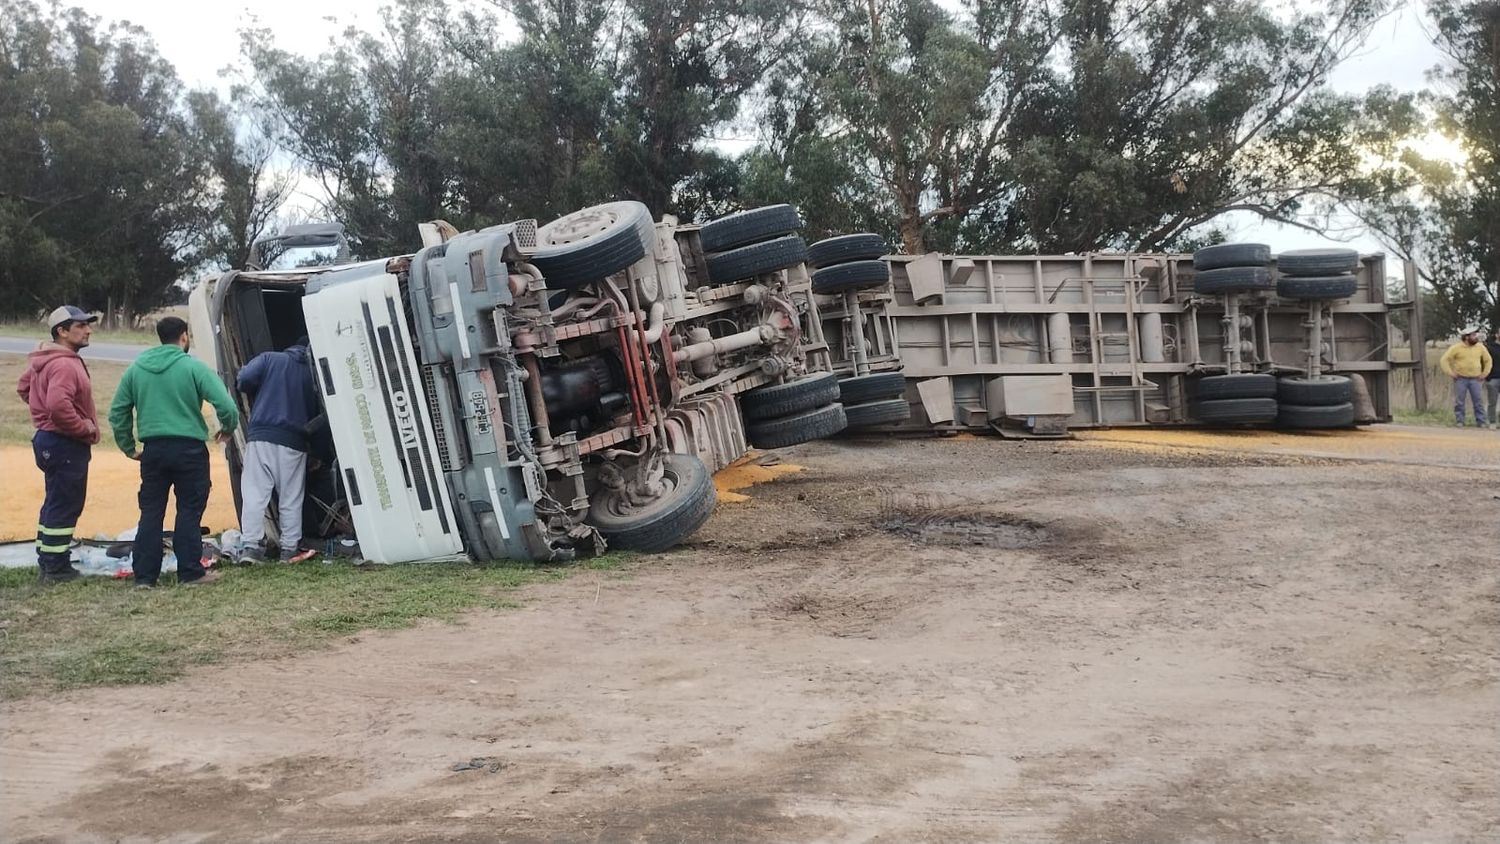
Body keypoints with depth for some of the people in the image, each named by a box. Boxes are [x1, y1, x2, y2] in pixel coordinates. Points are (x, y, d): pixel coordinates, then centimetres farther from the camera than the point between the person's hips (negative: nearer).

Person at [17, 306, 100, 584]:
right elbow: (59, 405, -34)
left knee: (55, 503, 19)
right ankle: (56, 568, 2)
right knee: (65, 506, -4)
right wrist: (85, 427, -21)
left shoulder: (44, 360, 12)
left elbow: (24, 386, 25)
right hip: (65, 444, -11)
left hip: (49, 438, 11)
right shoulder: (64, 365, -22)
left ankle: (46, 562, 27)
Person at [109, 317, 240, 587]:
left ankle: (144, 575, 11)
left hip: (153, 450, 4)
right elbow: (226, 405, -14)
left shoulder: (136, 368, 9)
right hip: (189, 449, -4)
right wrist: (228, 429, 6)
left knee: (150, 512, 10)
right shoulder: (193, 367, -7)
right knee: (189, 511, 4)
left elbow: (117, 412, 11)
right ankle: (190, 572, 6)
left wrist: (128, 447, 19)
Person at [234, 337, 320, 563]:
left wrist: (257, 395, 13)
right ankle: (289, 549, 6)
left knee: (254, 494, -2)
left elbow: (244, 379, -6)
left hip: (261, 436, -1)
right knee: (291, 500, 7)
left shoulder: (269, 359, 7)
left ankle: (251, 546, -10)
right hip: (294, 443, 1)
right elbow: (315, 414, 13)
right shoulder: (311, 374, 13)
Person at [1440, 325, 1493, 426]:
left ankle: (1481, 422, 5)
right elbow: (1444, 360, -4)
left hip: (1475, 379, 2)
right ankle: (1459, 421, 7)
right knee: (1459, 402, 0)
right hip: (1460, 379, -2)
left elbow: (1488, 360, 18)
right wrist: (1450, 373, -8)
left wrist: (1485, 373, 9)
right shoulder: (1456, 348, -5)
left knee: (1478, 401, -1)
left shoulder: (1480, 348, 5)